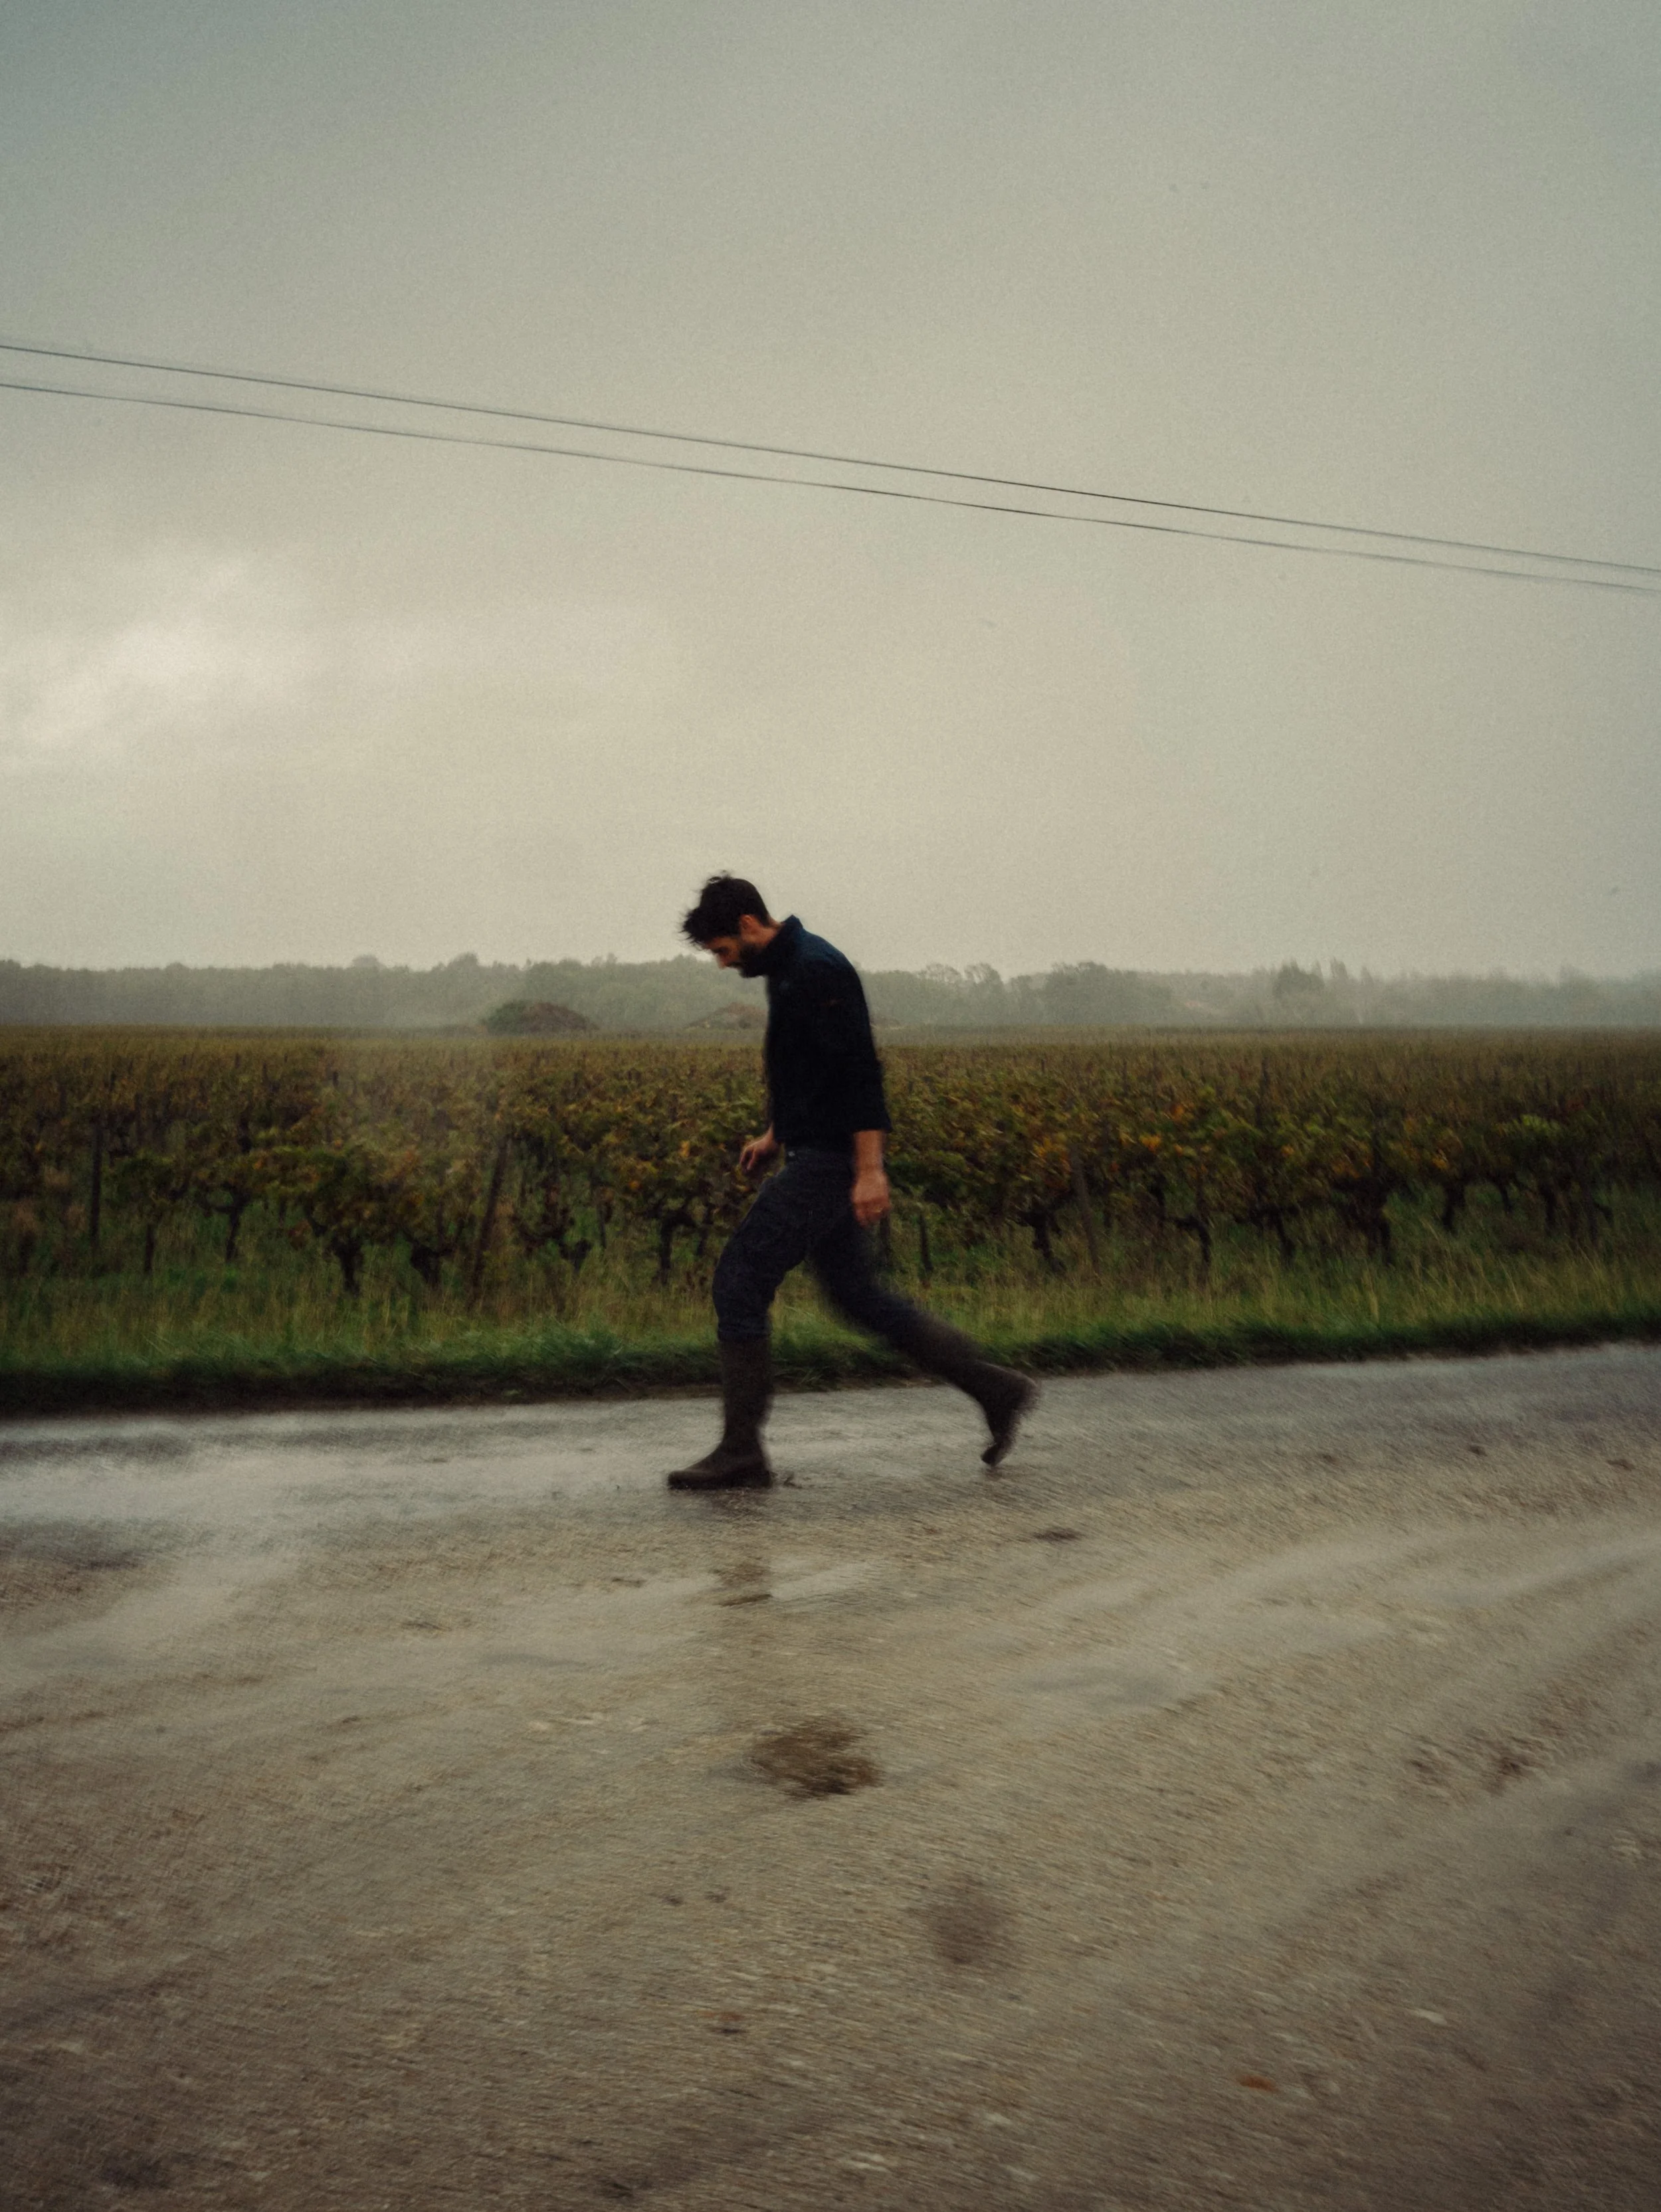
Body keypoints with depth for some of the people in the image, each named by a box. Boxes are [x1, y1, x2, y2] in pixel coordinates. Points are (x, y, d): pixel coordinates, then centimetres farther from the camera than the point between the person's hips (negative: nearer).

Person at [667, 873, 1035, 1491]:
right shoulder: (787, 971, 16)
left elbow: (860, 1069, -23)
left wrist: (871, 1170, -26)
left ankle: (741, 1452, -1)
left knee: (740, 1279, -8)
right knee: (856, 1293, 15)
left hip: (830, 1162, -11)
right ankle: (993, 1387, 19)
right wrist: (774, 1135, 20)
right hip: (817, 1156, 11)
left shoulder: (817, 971, -17)